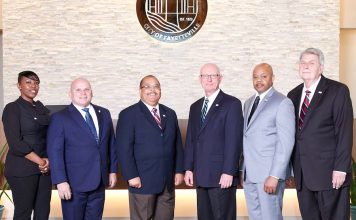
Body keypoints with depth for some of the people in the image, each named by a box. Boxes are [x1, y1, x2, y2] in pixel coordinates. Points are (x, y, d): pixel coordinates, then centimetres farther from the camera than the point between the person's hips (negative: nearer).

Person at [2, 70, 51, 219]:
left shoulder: (40, 106, 12)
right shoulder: (12, 108, -6)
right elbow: (15, 143, -14)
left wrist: (48, 160, -5)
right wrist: (40, 161, -13)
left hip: (45, 167, 6)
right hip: (22, 170, -6)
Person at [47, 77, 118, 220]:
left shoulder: (104, 113, 10)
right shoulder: (59, 118, -6)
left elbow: (111, 144, 13)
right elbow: (55, 152, -11)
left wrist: (113, 170, 10)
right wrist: (61, 181, -17)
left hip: (99, 182, 4)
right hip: (74, 184, -4)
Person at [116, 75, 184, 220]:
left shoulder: (170, 114, 13)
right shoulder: (128, 115, -4)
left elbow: (177, 144, 14)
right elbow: (124, 149, -10)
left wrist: (179, 170, 7)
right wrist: (131, 176, -15)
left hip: (168, 181, 5)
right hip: (142, 181, -5)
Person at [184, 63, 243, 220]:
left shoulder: (232, 104, -4)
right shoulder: (195, 107, 16)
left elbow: (234, 141, -11)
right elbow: (191, 140, 15)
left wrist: (228, 172, -16)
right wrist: (188, 168, 8)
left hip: (222, 177, -6)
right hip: (201, 177, 6)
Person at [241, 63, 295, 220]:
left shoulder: (283, 103, -8)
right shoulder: (249, 103, 16)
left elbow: (286, 142, -14)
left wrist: (274, 176, -20)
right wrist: (244, 170, 8)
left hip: (269, 173, -7)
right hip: (249, 174, 7)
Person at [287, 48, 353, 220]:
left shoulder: (338, 91, -3)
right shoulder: (293, 95, 13)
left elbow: (345, 132, -8)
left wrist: (341, 168, -14)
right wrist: (293, 167, 8)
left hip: (329, 172, -5)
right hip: (302, 174, 5)